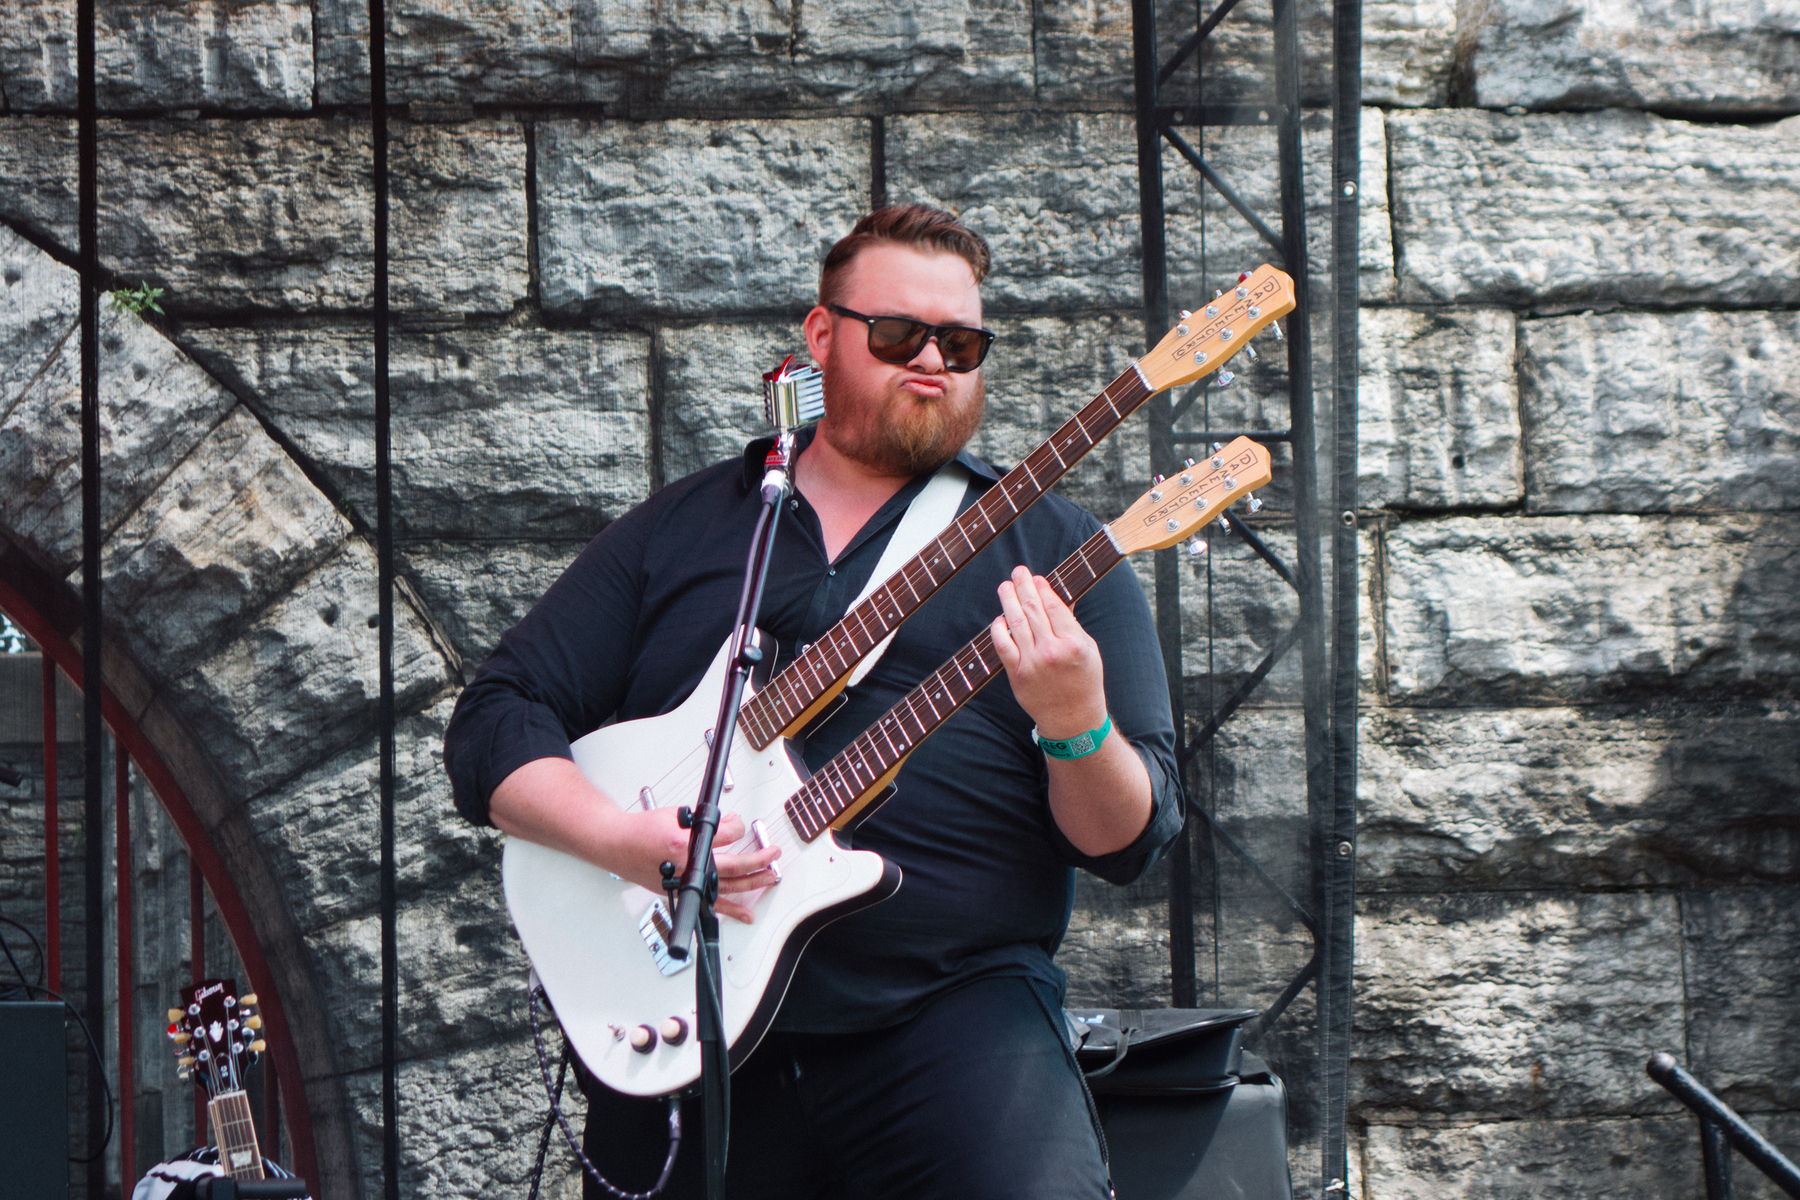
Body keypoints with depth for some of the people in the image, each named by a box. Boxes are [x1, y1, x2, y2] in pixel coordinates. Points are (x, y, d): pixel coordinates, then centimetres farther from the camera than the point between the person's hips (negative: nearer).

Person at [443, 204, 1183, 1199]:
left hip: (955, 1000, -2)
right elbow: (492, 726, 11)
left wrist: (1080, 731, -17)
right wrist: (623, 836, -8)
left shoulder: (1052, 549, 11)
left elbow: (1132, 841, 5)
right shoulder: (677, 530, 16)